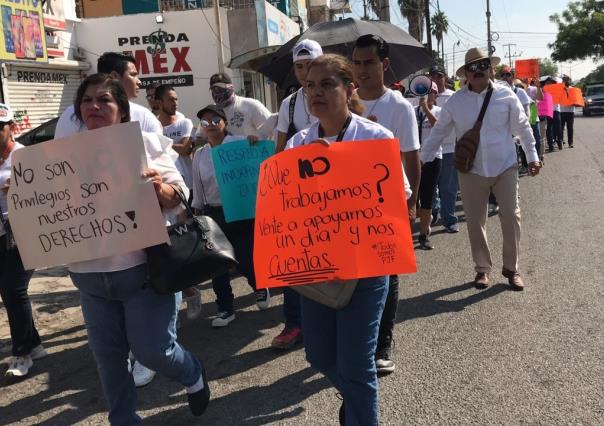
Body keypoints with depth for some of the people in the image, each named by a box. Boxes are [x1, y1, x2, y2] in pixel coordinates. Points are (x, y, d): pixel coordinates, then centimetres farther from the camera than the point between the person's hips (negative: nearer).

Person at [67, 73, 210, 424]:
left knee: (153, 350, -1)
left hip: (144, 269, -4)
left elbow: (180, 198, -4)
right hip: (91, 277, 4)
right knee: (108, 357, 13)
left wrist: (160, 187, -26)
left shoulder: (146, 143, -2)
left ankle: (193, 374, 33)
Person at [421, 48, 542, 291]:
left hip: (505, 167, 0)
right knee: (475, 221, 7)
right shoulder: (455, 102, -4)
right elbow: (438, 132, 3)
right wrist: (422, 161, 2)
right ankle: (482, 268, 24)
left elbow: (523, 128, 5)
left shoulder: (506, 95, -4)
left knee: (511, 217, 3)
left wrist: (532, 157, 5)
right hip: (472, 170, 0)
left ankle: (511, 268, 21)